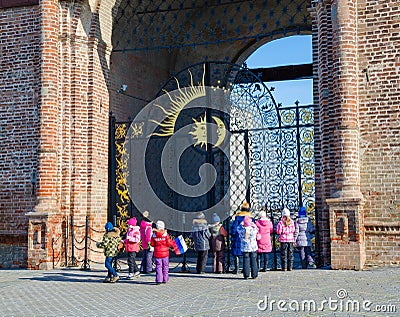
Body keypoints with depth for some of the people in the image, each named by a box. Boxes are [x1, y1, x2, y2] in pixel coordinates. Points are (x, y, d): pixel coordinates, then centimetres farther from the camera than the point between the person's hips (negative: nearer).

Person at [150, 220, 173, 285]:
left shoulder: (154, 235, -4)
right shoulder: (166, 234, -8)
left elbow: (152, 244, 0)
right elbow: (168, 244, -8)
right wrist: (171, 243, 12)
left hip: (157, 253, 1)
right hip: (165, 253, -1)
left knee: (158, 266, 2)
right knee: (165, 266, 11)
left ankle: (158, 280, -7)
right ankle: (165, 279, 15)